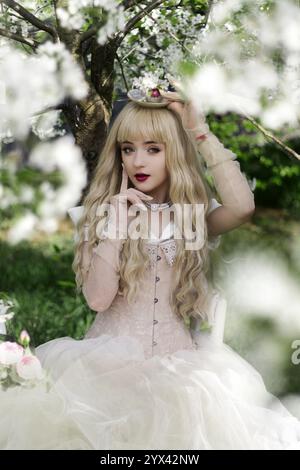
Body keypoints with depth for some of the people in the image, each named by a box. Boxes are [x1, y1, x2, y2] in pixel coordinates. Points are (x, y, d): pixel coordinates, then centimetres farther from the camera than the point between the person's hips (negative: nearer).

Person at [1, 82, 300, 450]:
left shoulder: (196, 215, 6)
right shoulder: (99, 214, 5)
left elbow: (242, 206, -20)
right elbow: (98, 298, -9)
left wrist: (201, 133, -12)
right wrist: (116, 225, -13)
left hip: (177, 361, 0)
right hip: (111, 358, 0)